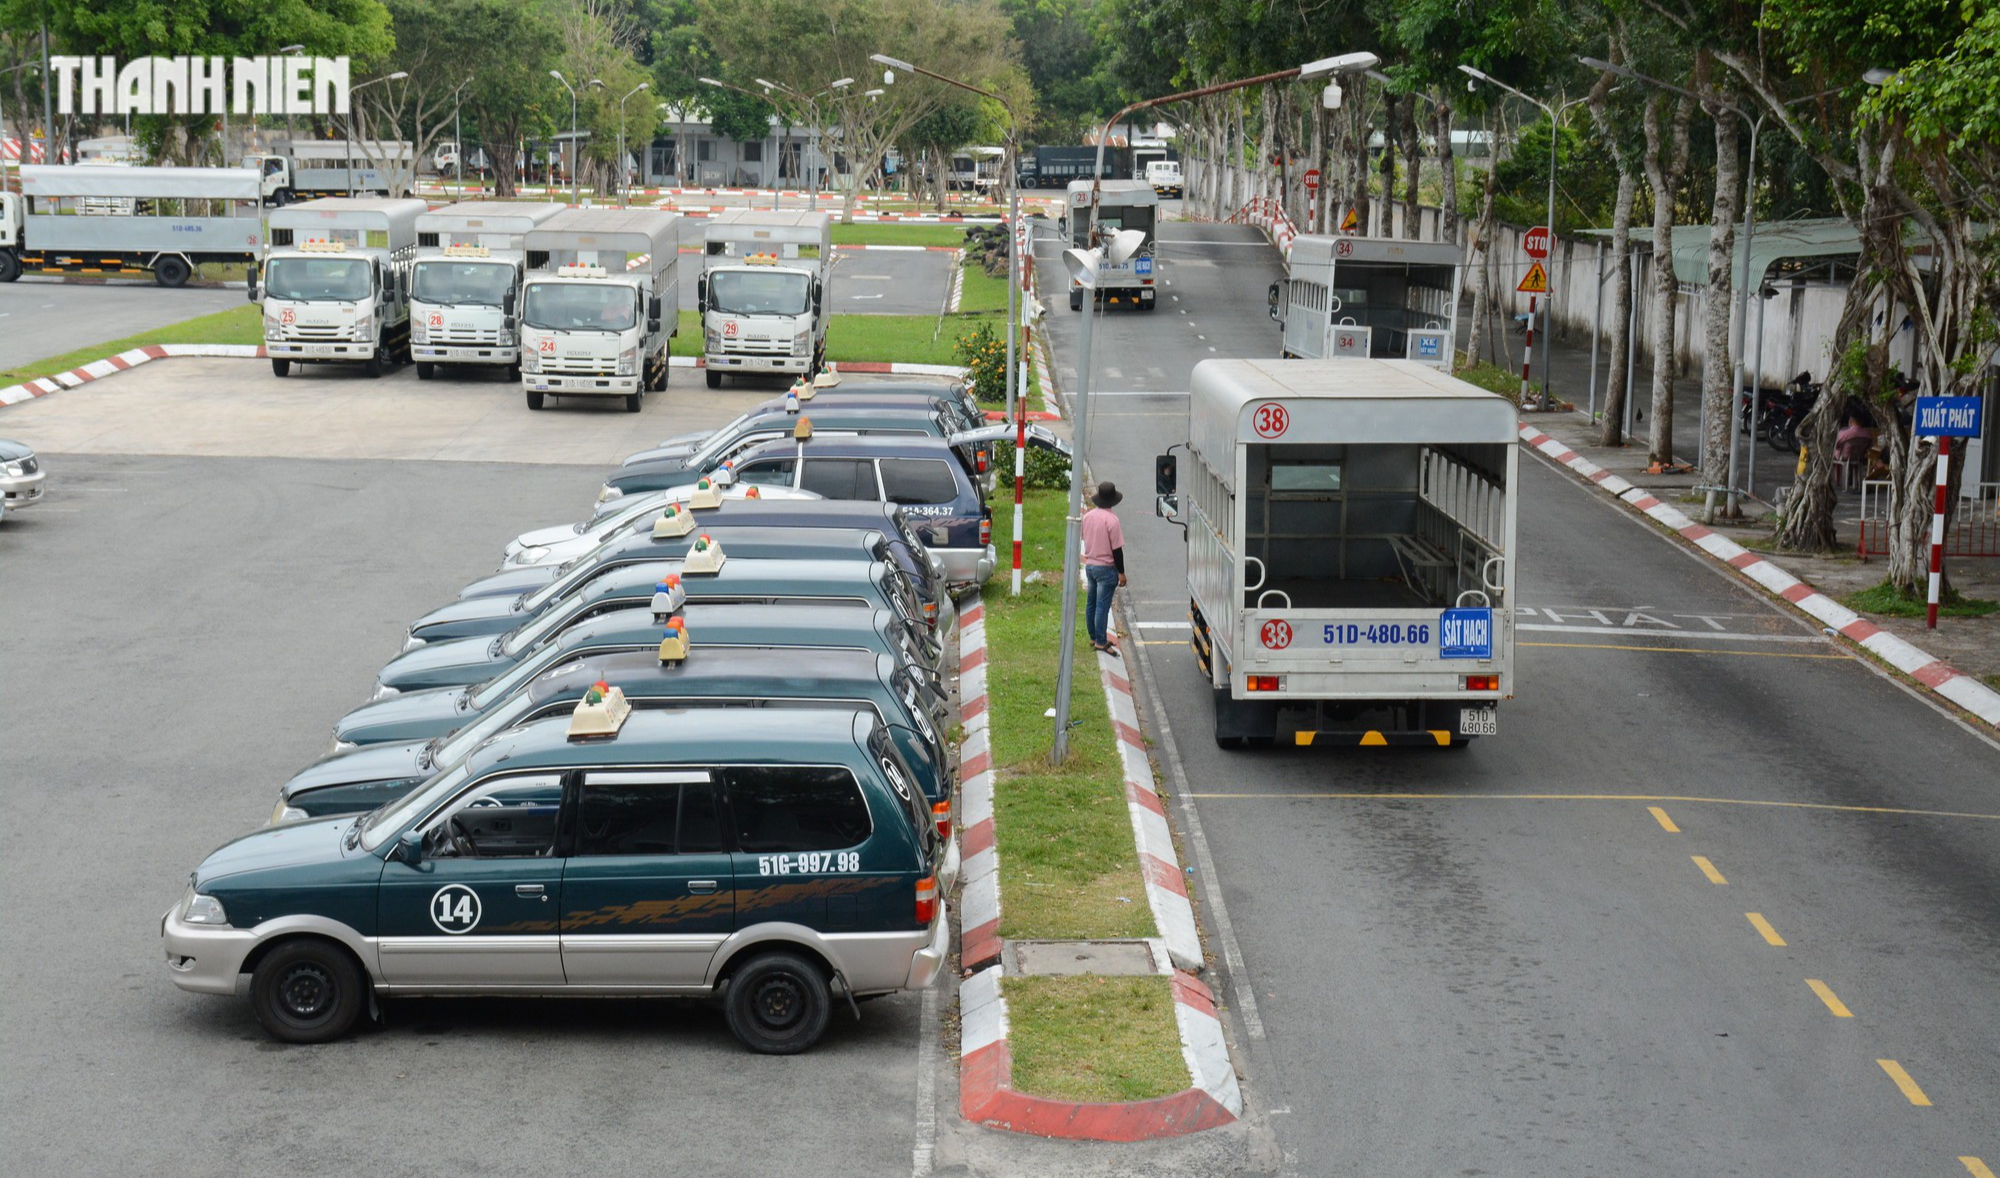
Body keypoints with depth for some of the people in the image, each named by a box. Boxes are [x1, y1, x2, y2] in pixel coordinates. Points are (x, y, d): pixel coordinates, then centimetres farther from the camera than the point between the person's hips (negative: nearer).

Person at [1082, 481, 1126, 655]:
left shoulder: (1088, 516, 2)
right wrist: (1121, 572, -9)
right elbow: (1117, 549, -16)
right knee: (1102, 606, -3)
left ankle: (1094, 637, 24)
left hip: (1089, 565, 7)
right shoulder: (1111, 520, -19)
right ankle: (1101, 641, 0)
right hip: (1106, 568, -7)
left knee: (1091, 603, 15)